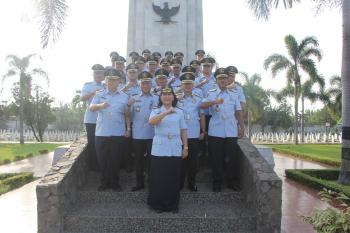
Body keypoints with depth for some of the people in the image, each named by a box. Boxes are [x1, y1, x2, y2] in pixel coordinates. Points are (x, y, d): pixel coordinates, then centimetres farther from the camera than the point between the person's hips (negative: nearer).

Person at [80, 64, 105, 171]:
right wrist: (93, 93, -23)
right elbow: (82, 98, -9)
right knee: (92, 143, 2)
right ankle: (93, 165, 12)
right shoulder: (87, 85, 5)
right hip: (91, 119, -2)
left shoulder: (105, 86, 12)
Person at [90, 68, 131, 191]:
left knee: (115, 159, 6)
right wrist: (101, 105, -33)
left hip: (118, 134, 0)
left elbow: (127, 114, 8)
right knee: (102, 158, 7)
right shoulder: (99, 95, 4)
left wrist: (128, 128, 3)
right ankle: (105, 182, 24)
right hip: (101, 133, 1)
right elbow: (91, 107, -12)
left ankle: (114, 182, 23)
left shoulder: (124, 96, 5)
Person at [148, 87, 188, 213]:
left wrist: (185, 147, 5)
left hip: (175, 149, 2)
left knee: (174, 178, 5)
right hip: (159, 149, -2)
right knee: (158, 178, 1)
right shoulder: (156, 111, 3)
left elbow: (183, 130, 11)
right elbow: (151, 122, -20)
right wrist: (165, 113, -31)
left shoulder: (179, 112, 10)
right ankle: (157, 204, 15)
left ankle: (173, 204, 19)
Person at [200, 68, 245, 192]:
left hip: (231, 132, 2)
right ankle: (217, 182, 20)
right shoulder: (211, 93, 2)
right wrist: (214, 102, -33)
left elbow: (238, 112, 12)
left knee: (230, 158, 6)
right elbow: (202, 105, -16)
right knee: (216, 158, 5)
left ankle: (231, 182, 23)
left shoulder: (234, 94, 10)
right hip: (215, 132, -1)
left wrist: (242, 128, 8)